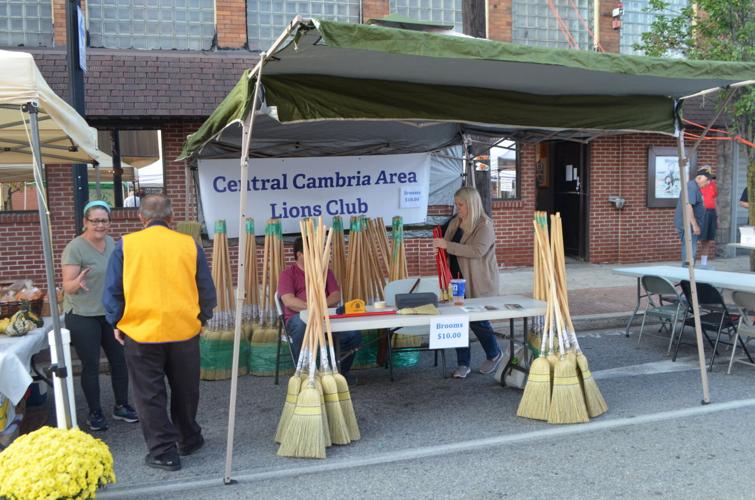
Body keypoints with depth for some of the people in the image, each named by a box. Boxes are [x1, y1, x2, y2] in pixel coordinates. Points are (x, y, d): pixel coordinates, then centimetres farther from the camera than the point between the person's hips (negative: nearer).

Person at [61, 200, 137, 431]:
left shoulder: (111, 242, 5)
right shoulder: (75, 248, -15)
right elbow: (67, 286, -19)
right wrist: (78, 282, -38)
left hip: (111, 313, 6)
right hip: (83, 316, -6)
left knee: (119, 359, 8)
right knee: (91, 365, 2)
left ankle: (121, 406, 23)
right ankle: (95, 413, 15)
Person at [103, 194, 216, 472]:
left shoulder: (126, 245, -4)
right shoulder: (190, 244, -2)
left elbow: (112, 291, -1)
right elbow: (207, 291, 2)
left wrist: (117, 324, 13)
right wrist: (200, 318, 17)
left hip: (141, 333, -2)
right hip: (184, 331, 2)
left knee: (150, 394, 10)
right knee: (185, 391, 19)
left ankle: (164, 452, 14)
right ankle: (189, 439, 35)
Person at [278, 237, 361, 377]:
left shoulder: (325, 271, 21)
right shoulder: (288, 274, 6)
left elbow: (336, 296, 10)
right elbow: (288, 301, -10)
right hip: (298, 317, -3)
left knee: (353, 333, -23)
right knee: (302, 326, -40)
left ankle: (340, 372, -2)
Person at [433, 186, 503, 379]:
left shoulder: (484, 225, -12)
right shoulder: (455, 223, 10)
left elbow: (477, 250, -27)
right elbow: (448, 249, 23)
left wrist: (447, 245, -29)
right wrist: (440, 243, -1)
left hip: (479, 283, -6)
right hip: (458, 281, 6)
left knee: (478, 321, -1)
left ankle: (494, 354, 26)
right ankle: (463, 363, 15)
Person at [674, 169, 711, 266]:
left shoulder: (695, 187, 18)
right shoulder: (692, 187, -16)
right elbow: (688, 206, -25)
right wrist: (695, 225, -25)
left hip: (689, 225, 11)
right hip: (687, 224, -11)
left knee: (689, 250, 14)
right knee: (690, 251, -11)